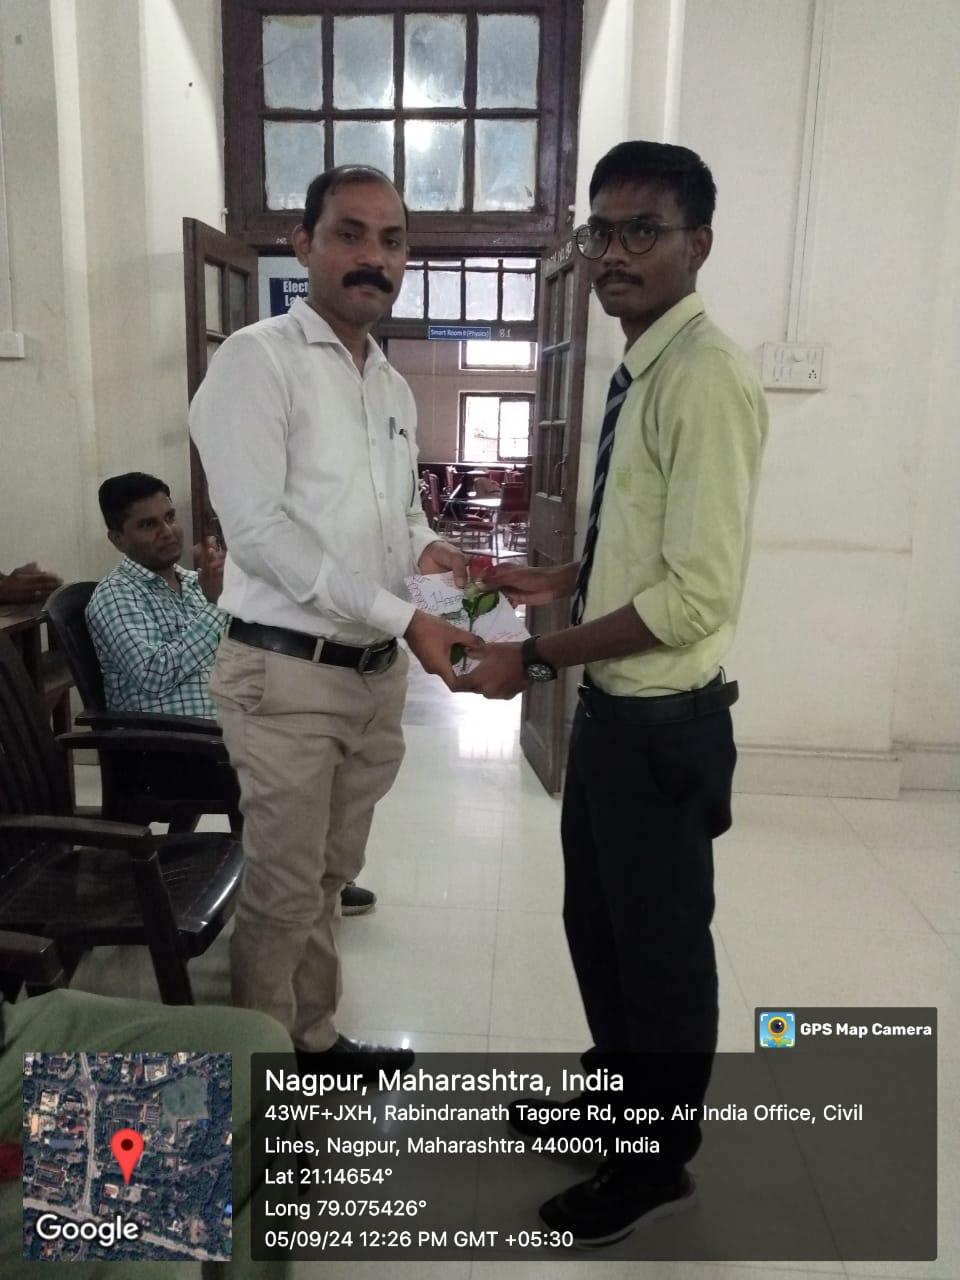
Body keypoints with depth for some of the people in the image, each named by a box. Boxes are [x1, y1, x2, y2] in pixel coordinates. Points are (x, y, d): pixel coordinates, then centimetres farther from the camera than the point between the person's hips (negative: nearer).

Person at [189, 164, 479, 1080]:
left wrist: (424, 547, -2)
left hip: (378, 672, 7)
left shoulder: (395, 387, 14)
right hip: (285, 672, -7)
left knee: (330, 877, 18)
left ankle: (313, 1040, 37)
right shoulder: (257, 360, -10)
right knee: (283, 891, 4)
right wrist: (402, 615, -22)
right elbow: (257, 528, -19)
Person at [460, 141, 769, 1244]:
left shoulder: (704, 376, -20)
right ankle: (615, 1094, 49)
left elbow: (698, 592, -25)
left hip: (663, 721, -9)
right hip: (610, 708, 9)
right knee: (595, 924, 24)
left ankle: (659, 1163, 36)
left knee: (662, 945, 11)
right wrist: (561, 579, 8)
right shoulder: (636, 372, 10)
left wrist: (537, 656, -20)